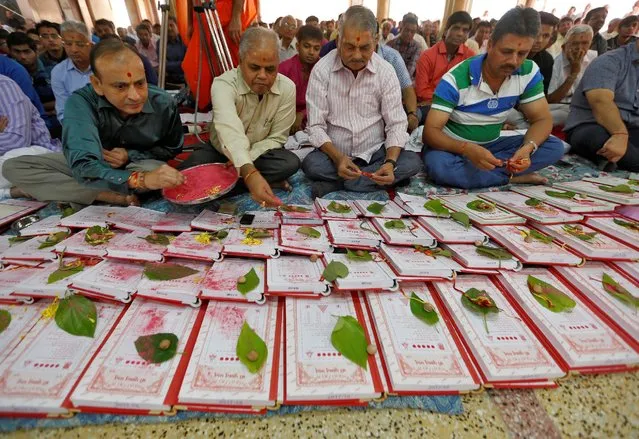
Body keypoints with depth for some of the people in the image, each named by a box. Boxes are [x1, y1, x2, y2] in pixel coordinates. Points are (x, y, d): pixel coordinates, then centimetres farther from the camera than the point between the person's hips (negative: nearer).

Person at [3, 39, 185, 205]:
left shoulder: (163, 103, -23)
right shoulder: (81, 102, -26)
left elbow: (172, 149, -5)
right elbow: (84, 167, -39)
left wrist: (131, 156, -22)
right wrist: (140, 179, -58)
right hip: (96, 166, 1)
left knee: (155, 169, -35)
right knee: (13, 167, -13)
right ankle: (113, 197, -26)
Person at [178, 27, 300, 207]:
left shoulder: (287, 88, -17)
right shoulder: (224, 84, -26)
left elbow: (275, 138, -13)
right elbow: (230, 131, -44)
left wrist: (240, 166, -25)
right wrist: (250, 173, -63)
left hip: (259, 154, 1)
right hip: (221, 151, 0)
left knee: (290, 163, -28)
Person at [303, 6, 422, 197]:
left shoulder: (386, 72, -5)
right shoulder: (321, 70, -9)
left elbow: (396, 125, -5)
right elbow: (316, 126, -12)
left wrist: (390, 162, -25)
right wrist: (338, 158, -29)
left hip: (375, 153, 3)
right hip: (335, 153, -2)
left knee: (412, 163, -23)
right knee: (311, 164, -32)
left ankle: (334, 183, -20)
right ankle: (373, 180, -16)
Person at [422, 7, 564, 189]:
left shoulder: (529, 72, -6)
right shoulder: (455, 79, -20)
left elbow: (542, 119, -3)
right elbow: (430, 132, -25)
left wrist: (527, 148, -27)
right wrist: (467, 149, -43)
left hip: (491, 145, 4)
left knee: (555, 147, -13)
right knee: (438, 166, -39)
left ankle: (469, 170, -22)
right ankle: (513, 177, -17)